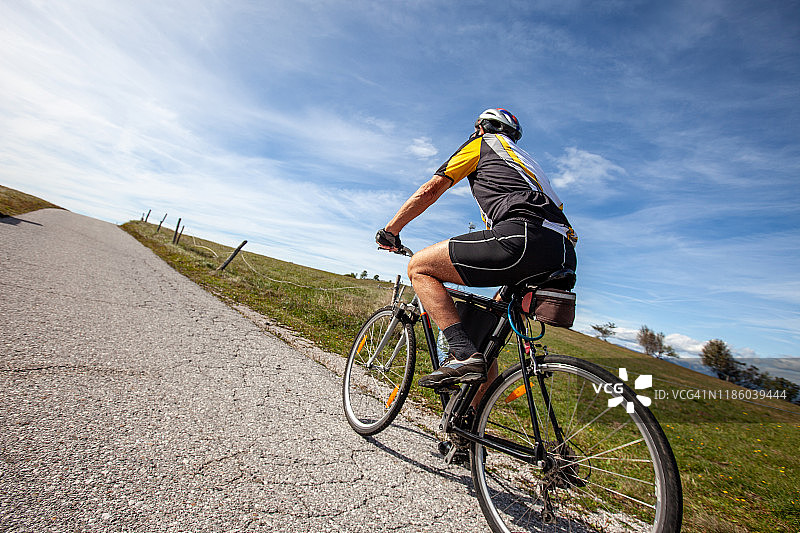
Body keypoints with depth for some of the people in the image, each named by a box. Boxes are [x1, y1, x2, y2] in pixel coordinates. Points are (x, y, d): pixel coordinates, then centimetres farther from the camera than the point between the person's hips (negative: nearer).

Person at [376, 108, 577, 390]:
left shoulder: (482, 144, 19)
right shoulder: (525, 159, 40)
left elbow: (430, 190, 12)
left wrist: (390, 230, 23)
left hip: (524, 236, -9)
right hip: (564, 257, 9)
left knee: (419, 266, 0)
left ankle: (463, 355, -12)